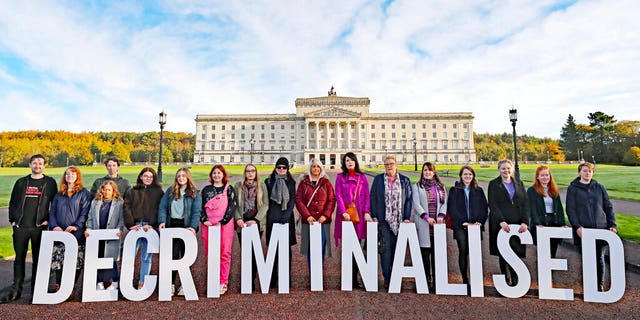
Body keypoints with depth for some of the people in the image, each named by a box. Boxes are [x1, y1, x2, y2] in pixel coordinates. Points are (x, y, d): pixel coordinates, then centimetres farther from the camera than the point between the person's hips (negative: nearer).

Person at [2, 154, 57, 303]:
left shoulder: (50, 183, 2)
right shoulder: (21, 182, 10)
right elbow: (12, 202, 14)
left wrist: (49, 220, -6)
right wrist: (12, 220, 4)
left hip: (39, 227, -3)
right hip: (20, 227, 3)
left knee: (38, 259, 4)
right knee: (19, 258, 9)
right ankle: (16, 290, 19)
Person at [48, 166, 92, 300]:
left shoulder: (84, 194, 4)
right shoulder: (59, 195, 17)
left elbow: (85, 212, -4)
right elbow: (52, 212, 12)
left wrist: (77, 226, -17)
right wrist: (54, 226, -5)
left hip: (76, 234, -4)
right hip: (59, 233, 4)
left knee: (76, 262, -2)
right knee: (57, 261, 1)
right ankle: (58, 287, 12)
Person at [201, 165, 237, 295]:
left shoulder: (229, 189, 5)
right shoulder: (206, 190, 14)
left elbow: (232, 206, -2)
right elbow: (201, 206, 12)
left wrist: (223, 221, -11)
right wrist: (204, 220, -3)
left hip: (225, 225, -3)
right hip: (208, 225, 3)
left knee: (224, 253, -2)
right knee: (210, 253, 6)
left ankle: (223, 282, 6)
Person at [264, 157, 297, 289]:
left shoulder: (291, 183, 9)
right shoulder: (269, 182, 7)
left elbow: (292, 200, 4)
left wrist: (287, 215, -9)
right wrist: (265, 215, -1)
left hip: (286, 218, 1)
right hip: (272, 218, 0)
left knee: (286, 247, 3)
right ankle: (272, 278, 10)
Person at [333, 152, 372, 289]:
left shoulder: (362, 177, 10)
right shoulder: (340, 177, 6)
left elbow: (366, 196, 6)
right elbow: (338, 196, -1)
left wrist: (367, 212, -6)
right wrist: (343, 212, -13)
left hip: (359, 215, 2)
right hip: (345, 215, -1)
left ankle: (355, 279, 13)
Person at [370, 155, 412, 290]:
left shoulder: (405, 181, 9)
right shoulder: (378, 179, 7)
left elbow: (408, 200, 7)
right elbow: (373, 198, 6)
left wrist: (407, 217, -1)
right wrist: (374, 216, -1)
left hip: (400, 221, 1)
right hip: (384, 220, -1)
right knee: (386, 248, -4)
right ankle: (387, 278, 6)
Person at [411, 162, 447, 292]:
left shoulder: (441, 187, 15)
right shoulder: (417, 187, 6)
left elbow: (444, 203, 10)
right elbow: (416, 204, -2)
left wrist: (441, 215, -7)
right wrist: (426, 217, -13)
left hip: (437, 223, 2)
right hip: (423, 224, -2)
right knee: (425, 251, -1)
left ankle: (436, 280, 10)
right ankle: (426, 280, 8)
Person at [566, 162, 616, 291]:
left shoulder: (599, 187, 10)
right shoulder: (572, 188, 1)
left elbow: (608, 207, 12)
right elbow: (570, 210, -4)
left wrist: (612, 225, 3)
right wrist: (577, 226, -13)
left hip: (601, 228, 3)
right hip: (583, 230, -3)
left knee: (600, 258, 9)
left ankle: (600, 285, 22)